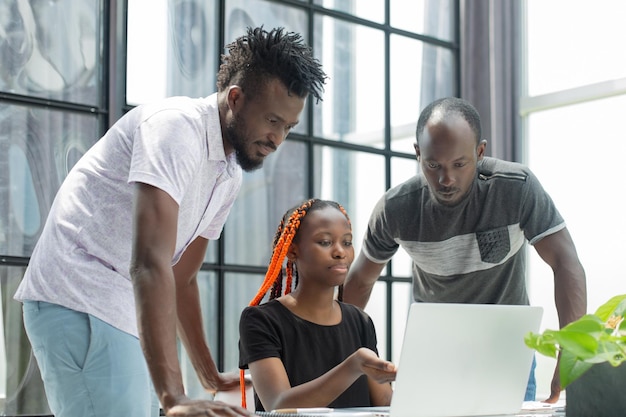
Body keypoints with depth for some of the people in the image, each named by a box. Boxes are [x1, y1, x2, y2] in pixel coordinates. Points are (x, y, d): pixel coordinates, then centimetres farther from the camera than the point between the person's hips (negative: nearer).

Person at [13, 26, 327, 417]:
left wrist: (211, 376, 22)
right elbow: (150, 263, -31)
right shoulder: (177, 126, -19)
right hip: (79, 301, -10)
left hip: (125, 313, 10)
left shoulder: (230, 175, 10)